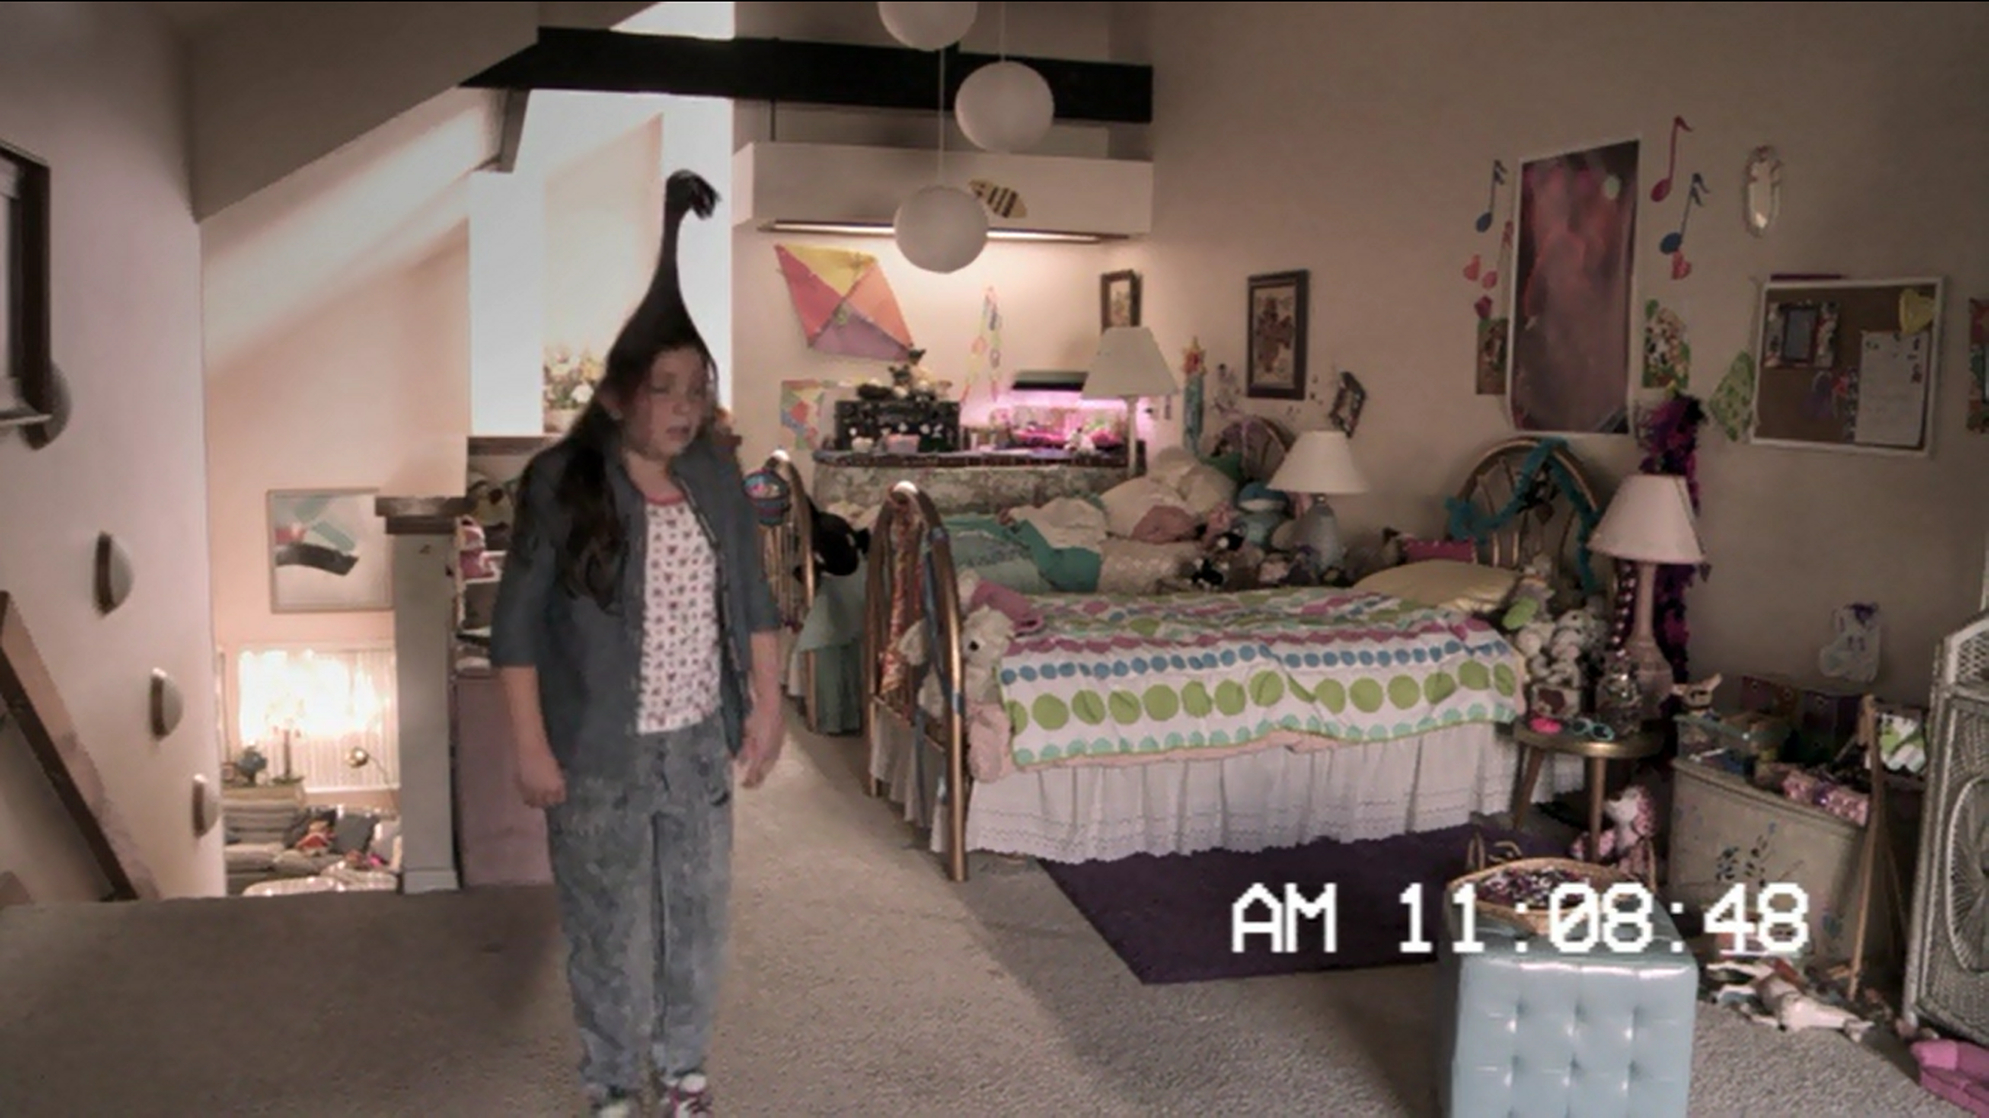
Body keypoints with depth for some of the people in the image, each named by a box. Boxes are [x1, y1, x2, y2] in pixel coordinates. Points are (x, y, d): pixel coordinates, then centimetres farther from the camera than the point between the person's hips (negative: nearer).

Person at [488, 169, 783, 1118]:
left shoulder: (717, 476, -2)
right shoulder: (562, 483, -15)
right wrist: (533, 749, -13)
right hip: (600, 752, -4)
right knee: (607, 928, 12)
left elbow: (753, 601, 7)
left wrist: (766, 707, 5)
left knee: (698, 916, 17)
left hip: (700, 743, 4)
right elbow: (516, 626, -12)